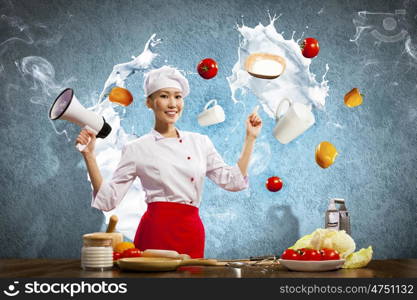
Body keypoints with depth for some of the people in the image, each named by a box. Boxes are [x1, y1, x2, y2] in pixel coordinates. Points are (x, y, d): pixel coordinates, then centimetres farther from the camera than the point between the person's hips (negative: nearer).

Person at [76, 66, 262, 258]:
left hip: (192, 234, 3)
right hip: (157, 231, -3)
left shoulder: (200, 142, 11)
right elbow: (108, 199, 0)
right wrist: (89, 156, -7)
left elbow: (233, 181, 11)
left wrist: (250, 138, 10)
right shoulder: (136, 149, 2)